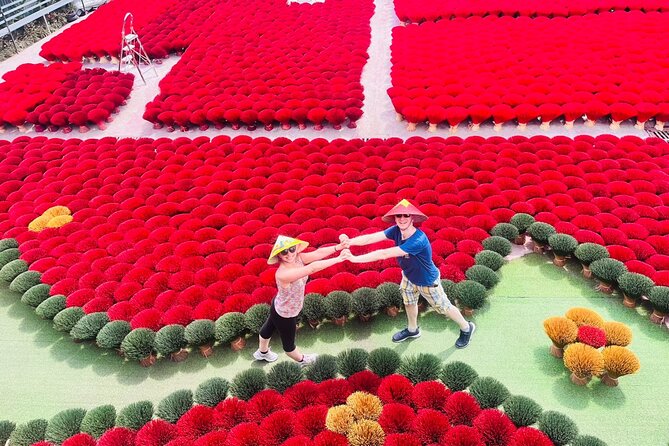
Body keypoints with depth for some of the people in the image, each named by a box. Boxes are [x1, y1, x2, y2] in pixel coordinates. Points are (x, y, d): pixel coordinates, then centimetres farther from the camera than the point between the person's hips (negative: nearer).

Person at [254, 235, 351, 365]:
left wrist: (338, 247, -45)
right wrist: (339, 259, -49)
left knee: (269, 327, 34)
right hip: (285, 315, -8)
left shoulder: (297, 258, -20)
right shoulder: (283, 274, -43)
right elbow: (312, 268, -50)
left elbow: (318, 253, -31)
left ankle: (262, 352, 63)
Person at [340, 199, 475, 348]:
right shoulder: (396, 230, -22)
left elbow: (385, 254, -47)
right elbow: (371, 238, -31)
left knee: (444, 307, 14)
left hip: (428, 281, -6)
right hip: (409, 276, 6)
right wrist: (349, 241, -50)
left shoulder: (418, 240, -43)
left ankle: (467, 328, 42)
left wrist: (354, 258, -48)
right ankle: (412, 330, 54)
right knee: (409, 302, 26)